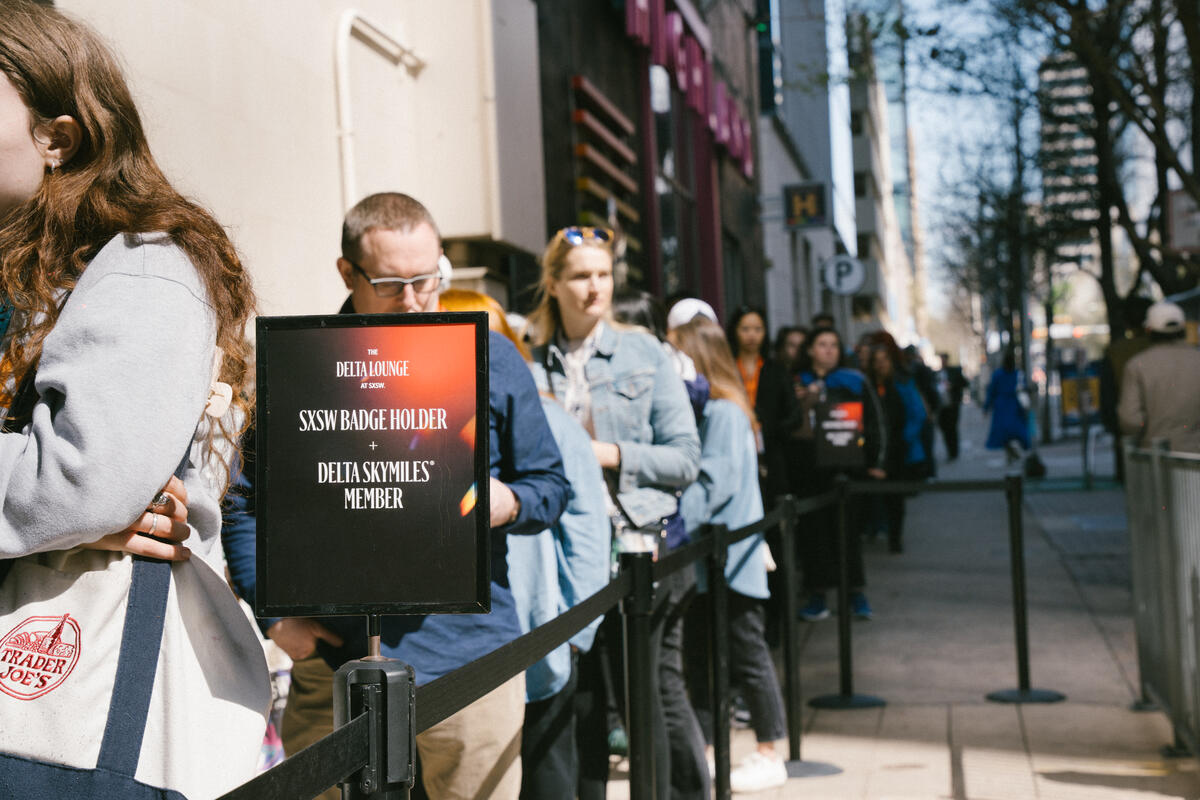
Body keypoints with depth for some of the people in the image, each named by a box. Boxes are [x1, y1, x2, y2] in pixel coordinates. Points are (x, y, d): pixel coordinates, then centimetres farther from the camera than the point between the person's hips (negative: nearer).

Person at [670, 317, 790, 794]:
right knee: (699, 656, 13)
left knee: (746, 656, 2)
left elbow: (714, 484, -23)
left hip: (729, 555, -9)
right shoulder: (697, 410, 12)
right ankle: (704, 752, 23)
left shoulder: (723, 412, -16)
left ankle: (769, 757, 13)